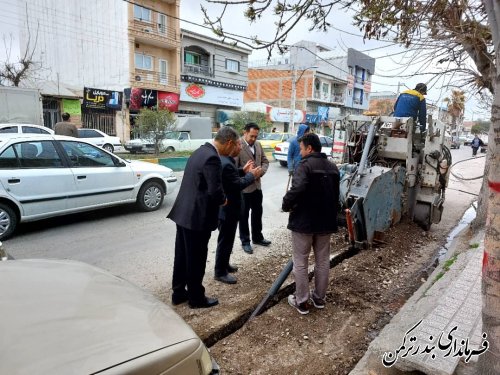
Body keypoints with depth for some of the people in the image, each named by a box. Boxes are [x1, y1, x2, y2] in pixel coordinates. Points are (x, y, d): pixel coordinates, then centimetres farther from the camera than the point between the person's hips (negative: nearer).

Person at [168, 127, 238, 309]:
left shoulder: (201, 151, 8)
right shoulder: (212, 158, -21)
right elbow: (215, 191, -25)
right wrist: (223, 200, -4)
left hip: (183, 213, 9)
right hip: (197, 217, -9)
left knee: (182, 255, 19)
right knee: (196, 259, 7)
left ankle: (178, 292, 34)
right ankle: (197, 298, 24)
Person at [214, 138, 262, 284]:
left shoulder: (224, 159, 7)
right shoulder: (226, 164, -27)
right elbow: (237, 185, -25)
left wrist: (243, 170, 8)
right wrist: (251, 175, -12)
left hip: (225, 207, 11)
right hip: (228, 209, -11)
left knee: (227, 239, 23)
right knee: (225, 241, 3)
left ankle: (224, 265, 38)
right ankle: (220, 272, 16)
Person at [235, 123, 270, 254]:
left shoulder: (258, 144, 6)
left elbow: (265, 161, 11)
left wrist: (261, 172, -8)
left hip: (257, 185, 7)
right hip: (243, 187, -7)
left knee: (257, 213, 18)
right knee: (243, 215, 8)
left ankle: (257, 237, 36)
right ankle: (245, 241, 23)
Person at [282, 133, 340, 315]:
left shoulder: (305, 165, -16)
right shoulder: (332, 167, 10)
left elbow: (297, 189, -31)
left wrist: (286, 205, -14)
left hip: (304, 221, -7)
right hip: (326, 221, 7)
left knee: (300, 263, 6)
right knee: (323, 261, 17)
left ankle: (302, 301, 15)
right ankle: (319, 297, 30)